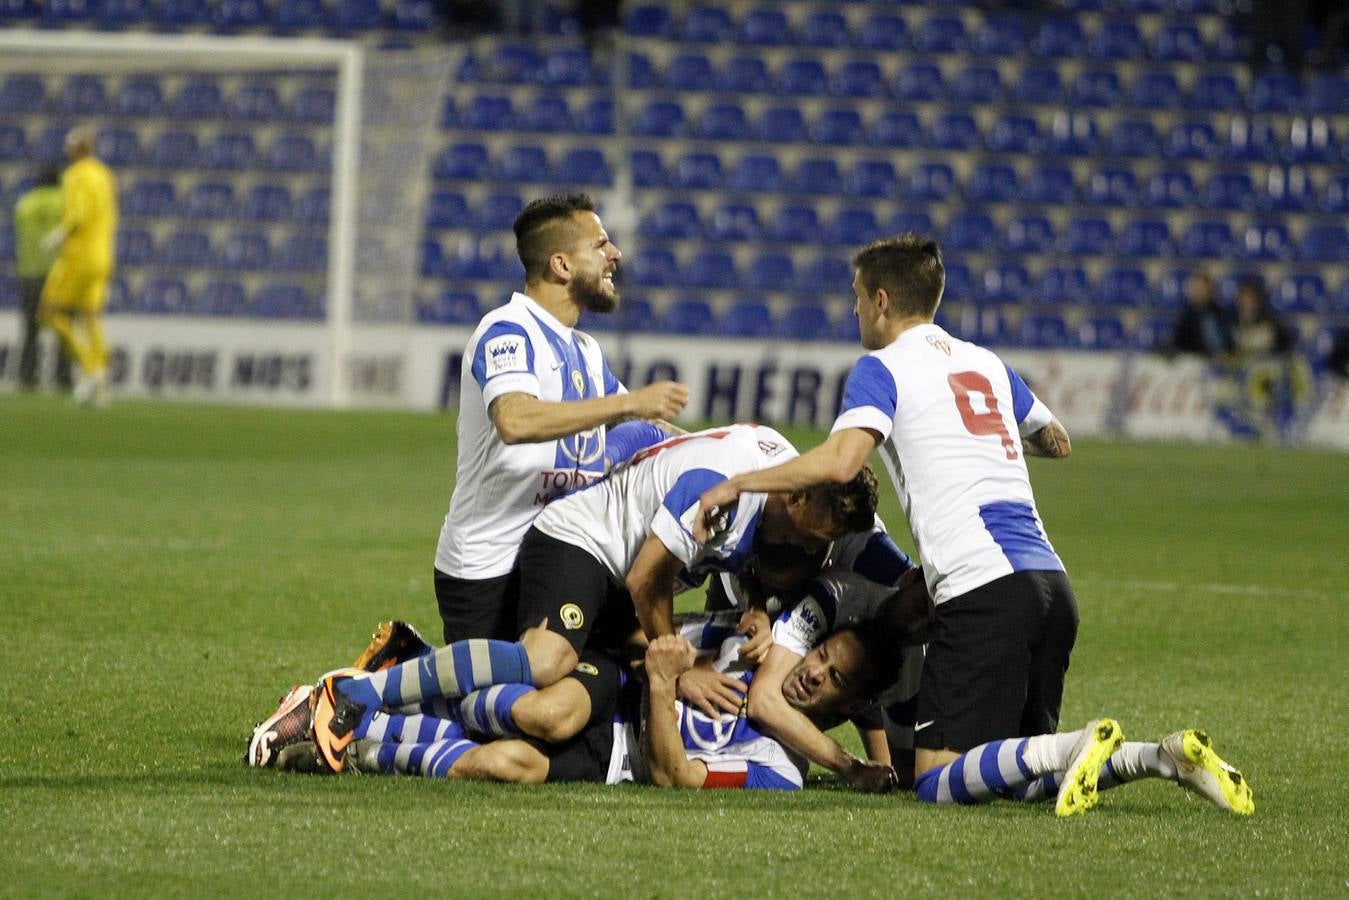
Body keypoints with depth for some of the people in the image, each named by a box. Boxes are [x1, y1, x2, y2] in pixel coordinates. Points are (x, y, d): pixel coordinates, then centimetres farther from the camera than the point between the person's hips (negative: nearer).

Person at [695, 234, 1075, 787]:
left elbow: (840, 461, -15)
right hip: (1049, 579, 7)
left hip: (984, 590, -7)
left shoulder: (882, 368, 2)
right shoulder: (986, 363, 22)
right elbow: (1056, 441, 39)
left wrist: (735, 485, -3)